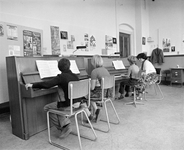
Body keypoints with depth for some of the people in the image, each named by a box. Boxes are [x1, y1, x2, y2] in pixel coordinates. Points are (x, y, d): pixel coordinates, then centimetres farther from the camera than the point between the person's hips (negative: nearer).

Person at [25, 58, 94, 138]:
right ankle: (66, 124, 18)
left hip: (67, 105, -7)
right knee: (57, 105, 28)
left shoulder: (61, 77, -16)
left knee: (47, 108, 11)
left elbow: (47, 84, -23)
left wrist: (32, 85, -12)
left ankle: (64, 126, 4)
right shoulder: (75, 76, 3)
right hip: (77, 103, 8)